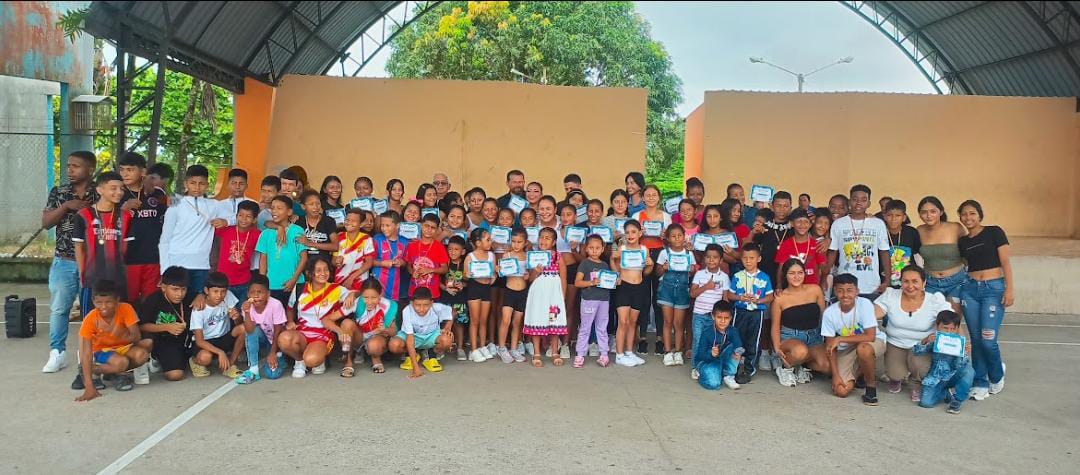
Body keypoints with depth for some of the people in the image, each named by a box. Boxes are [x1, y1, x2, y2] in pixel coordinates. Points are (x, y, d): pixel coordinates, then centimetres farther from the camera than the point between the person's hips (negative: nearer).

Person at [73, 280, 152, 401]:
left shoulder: (126, 309, -20)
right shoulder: (90, 319, -23)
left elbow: (137, 336, -19)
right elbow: (87, 353, -26)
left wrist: (122, 335, -43)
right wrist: (89, 387, -34)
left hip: (123, 347, 2)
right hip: (101, 351, -2)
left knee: (141, 354, -30)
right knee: (121, 362, -34)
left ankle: (120, 373, -2)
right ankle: (89, 372, -6)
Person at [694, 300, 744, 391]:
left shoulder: (733, 332, -9)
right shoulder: (706, 332, -19)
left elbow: (738, 347, -21)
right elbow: (701, 355, -18)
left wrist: (738, 355, -45)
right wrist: (711, 354, -39)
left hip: (722, 360, 4)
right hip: (706, 361, -4)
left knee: (734, 348, -22)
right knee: (713, 384, -30)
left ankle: (728, 376, -9)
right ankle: (704, 374, 6)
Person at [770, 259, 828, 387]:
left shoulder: (815, 290, 2)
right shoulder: (780, 298, -3)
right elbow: (775, 326, 0)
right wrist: (777, 348, -14)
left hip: (814, 338, 3)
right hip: (789, 337, -3)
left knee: (826, 365, -25)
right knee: (800, 351, -38)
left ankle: (802, 365, 8)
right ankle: (785, 367, -4)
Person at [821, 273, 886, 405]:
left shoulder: (865, 304, -21)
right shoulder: (829, 313, -15)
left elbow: (870, 336, -26)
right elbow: (830, 347, -8)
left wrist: (840, 339, -28)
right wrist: (835, 375, -14)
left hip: (872, 343, -2)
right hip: (846, 351, 3)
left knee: (863, 349, -40)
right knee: (841, 391, -15)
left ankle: (871, 385, -10)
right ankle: (859, 372, 21)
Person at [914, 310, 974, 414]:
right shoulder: (933, 340, -5)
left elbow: (958, 366, -13)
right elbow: (915, 351, -12)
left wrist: (965, 353, -32)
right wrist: (925, 342, -29)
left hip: (953, 377, 0)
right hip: (936, 378, 0)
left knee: (969, 371, -32)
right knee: (925, 402, -23)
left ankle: (957, 399, -10)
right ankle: (948, 393, 8)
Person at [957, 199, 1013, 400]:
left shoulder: (994, 232, 0)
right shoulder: (962, 242, 12)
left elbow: (1005, 262, -4)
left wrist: (1009, 289, -11)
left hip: (994, 288, -4)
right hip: (970, 289, 4)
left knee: (988, 340, -10)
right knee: (976, 339, 4)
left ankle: (997, 375, 18)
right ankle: (980, 383, 15)